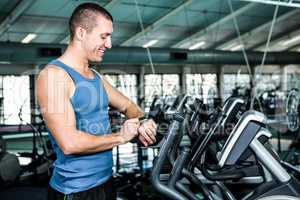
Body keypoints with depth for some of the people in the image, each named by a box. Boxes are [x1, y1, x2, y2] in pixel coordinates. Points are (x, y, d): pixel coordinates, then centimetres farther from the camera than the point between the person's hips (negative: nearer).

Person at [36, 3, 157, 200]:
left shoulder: (96, 77, 8)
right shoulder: (54, 75, -18)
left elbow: (128, 106, 19)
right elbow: (69, 143, -27)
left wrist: (143, 123, -4)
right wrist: (120, 137, -14)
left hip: (105, 180, 8)